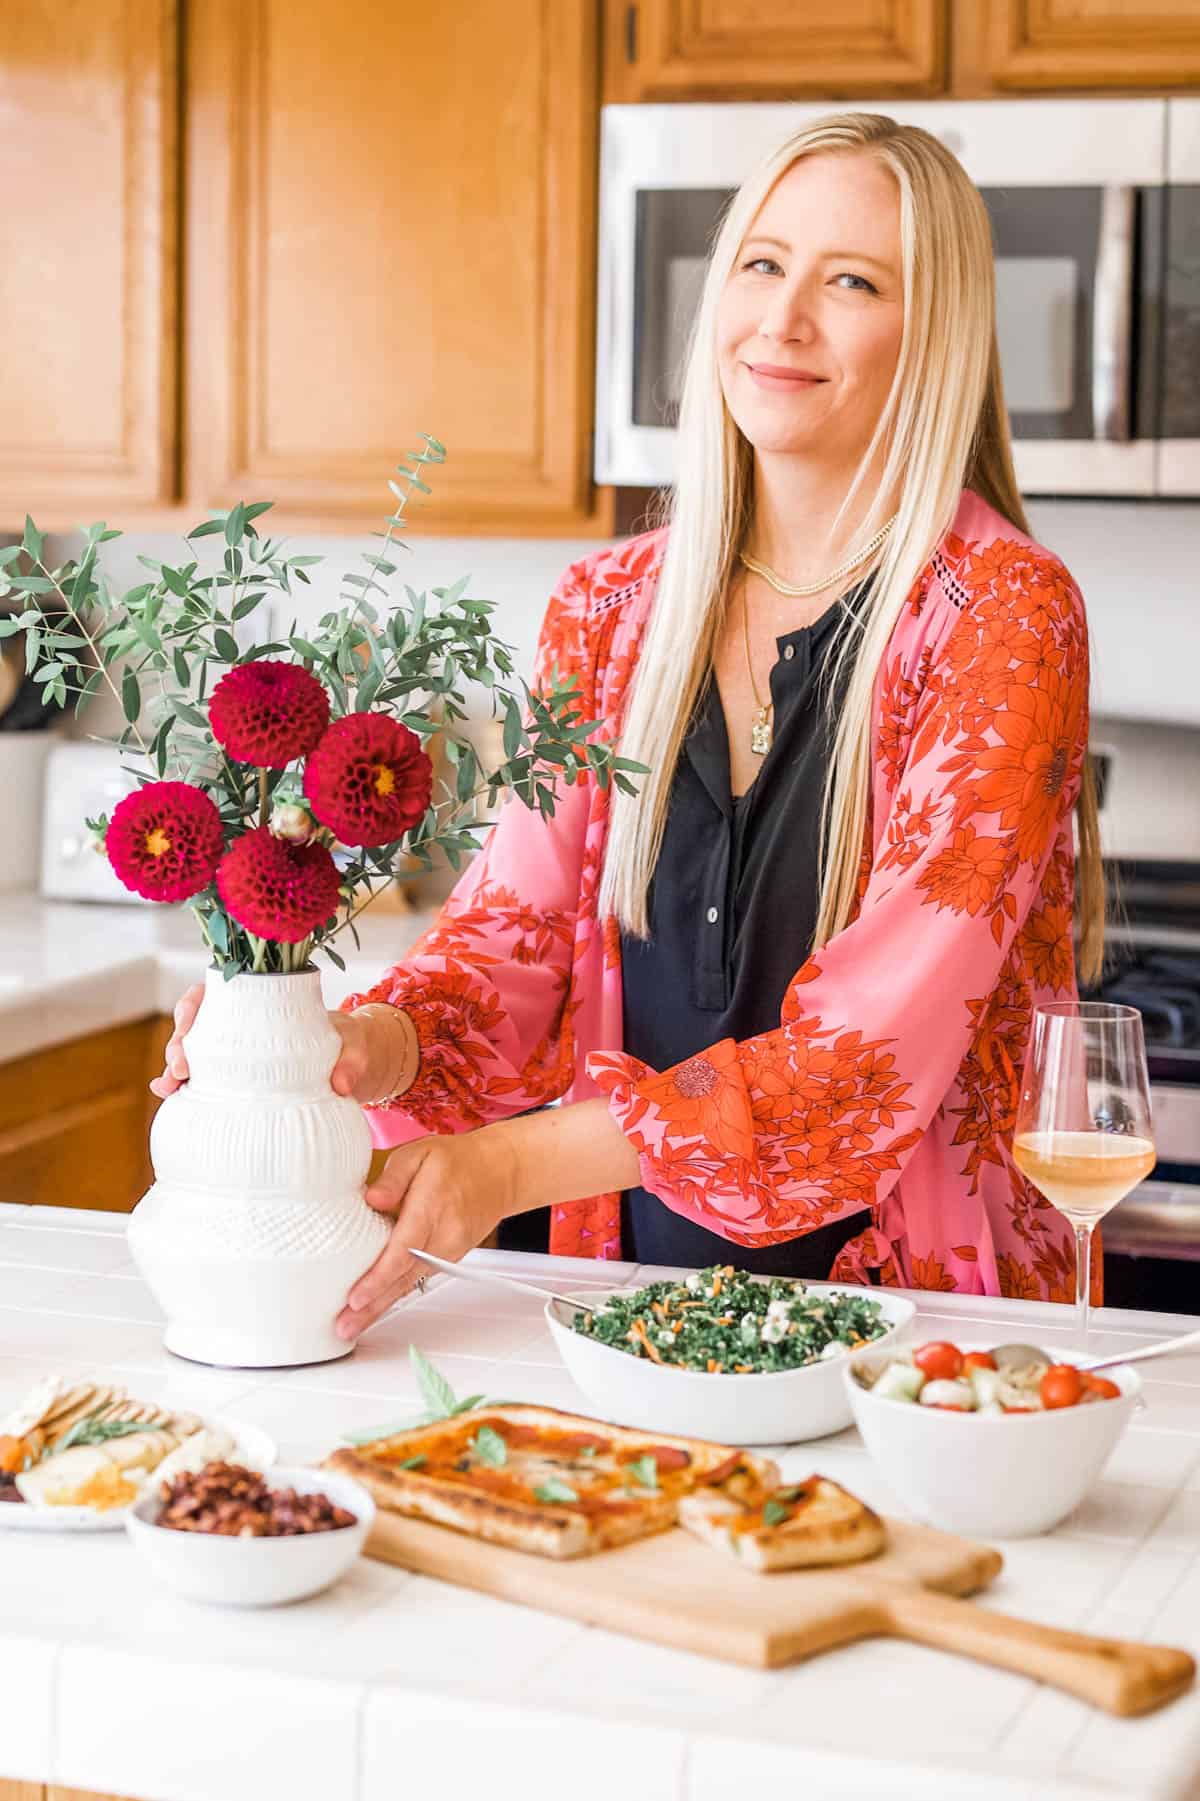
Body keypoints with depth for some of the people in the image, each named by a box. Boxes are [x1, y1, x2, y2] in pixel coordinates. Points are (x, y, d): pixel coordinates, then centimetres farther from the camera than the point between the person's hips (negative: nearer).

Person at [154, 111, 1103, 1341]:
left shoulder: (1003, 616, -9)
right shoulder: (606, 610, 8)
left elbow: (882, 1042, -17)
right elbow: (515, 935, 4)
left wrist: (511, 1164, -24)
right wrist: (375, 1044, -20)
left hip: (919, 1311, -5)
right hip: (634, 1280, 5)